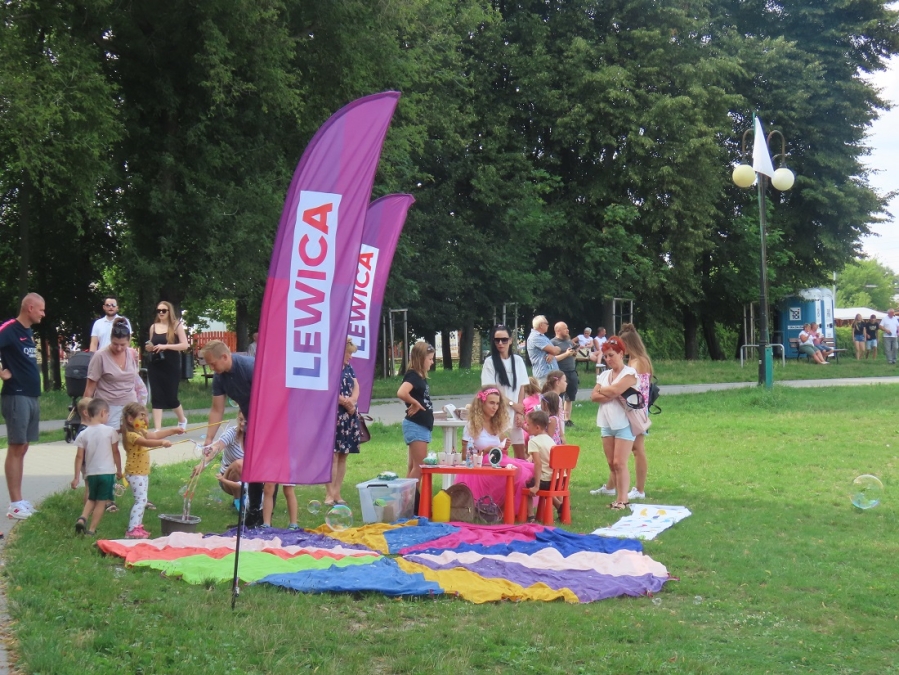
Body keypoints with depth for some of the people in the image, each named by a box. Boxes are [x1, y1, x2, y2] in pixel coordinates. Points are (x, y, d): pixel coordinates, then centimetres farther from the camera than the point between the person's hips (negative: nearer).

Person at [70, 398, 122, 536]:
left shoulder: (83, 434, -2)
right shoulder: (110, 431, -7)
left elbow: (79, 457, -1)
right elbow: (115, 452, 0)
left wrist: (76, 477, 5)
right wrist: (119, 470, 12)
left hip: (91, 473, 3)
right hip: (107, 472, -3)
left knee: (91, 498, 23)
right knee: (101, 501, 5)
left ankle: (82, 518, 2)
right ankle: (92, 529, 3)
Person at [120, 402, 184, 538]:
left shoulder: (140, 432, 14)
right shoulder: (131, 435, -19)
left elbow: (155, 435, 22)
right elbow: (146, 442, -36)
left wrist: (173, 430, 21)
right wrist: (162, 442, -46)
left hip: (142, 472, 11)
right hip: (135, 473, -11)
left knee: (141, 500, 14)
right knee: (141, 500, -14)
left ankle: (137, 526, 21)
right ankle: (132, 530, -15)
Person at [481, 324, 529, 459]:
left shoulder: (518, 360, 6)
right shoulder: (490, 362, -3)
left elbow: (522, 388, 6)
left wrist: (520, 412, -3)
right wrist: (512, 404, -8)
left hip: (515, 413, 3)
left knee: (521, 453, 5)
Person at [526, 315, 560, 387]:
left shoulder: (542, 336, 19)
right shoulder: (535, 337, -14)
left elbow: (554, 350, 16)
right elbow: (554, 350, -17)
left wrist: (552, 354, -9)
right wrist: (557, 349, 7)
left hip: (551, 372, 10)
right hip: (544, 373, -10)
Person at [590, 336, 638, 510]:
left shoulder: (629, 372, -6)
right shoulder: (604, 375, 13)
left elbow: (615, 389, -21)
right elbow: (594, 396, 2)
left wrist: (602, 390, -2)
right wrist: (611, 395, -13)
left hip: (624, 424, -7)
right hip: (606, 424, 7)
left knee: (620, 463, -10)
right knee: (611, 463, 6)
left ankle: (623, 500, -7)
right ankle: (618, 497, 11)